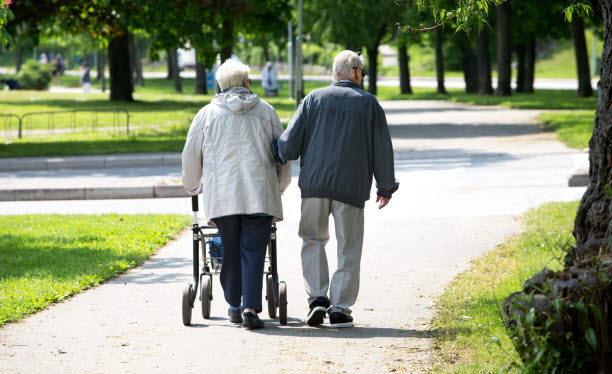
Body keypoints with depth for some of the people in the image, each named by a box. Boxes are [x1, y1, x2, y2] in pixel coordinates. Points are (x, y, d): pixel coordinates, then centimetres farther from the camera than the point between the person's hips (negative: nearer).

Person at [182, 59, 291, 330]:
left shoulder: (208, 114, 8)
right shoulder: (265, 111, 9)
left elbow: (191, 155, 13)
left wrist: (192, 186, 31)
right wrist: (280, 185, 30)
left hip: (222, 194, 1)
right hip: (260, 193, -1)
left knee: (231, 250, 11)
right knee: (253, 249, -3)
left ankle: (234, 306, 19)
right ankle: (251, 309, -14)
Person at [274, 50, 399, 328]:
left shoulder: (315, 99, 5)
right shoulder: (368, 103, 4)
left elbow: (290, 140, 0)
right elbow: (382, 148, 7)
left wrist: (279, 156, 20)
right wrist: (386, 187, 16)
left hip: (315, 183, 1)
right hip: (351, 187, -1)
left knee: (313, 240, 15)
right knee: (348, 250, 5)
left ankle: (317, 297, -1)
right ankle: (340, 310, 1)